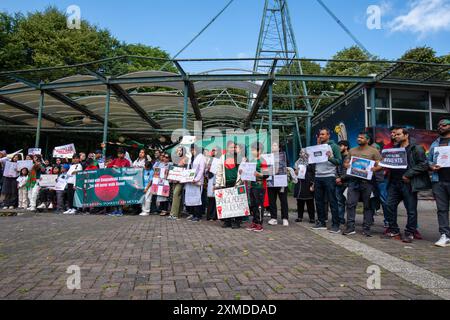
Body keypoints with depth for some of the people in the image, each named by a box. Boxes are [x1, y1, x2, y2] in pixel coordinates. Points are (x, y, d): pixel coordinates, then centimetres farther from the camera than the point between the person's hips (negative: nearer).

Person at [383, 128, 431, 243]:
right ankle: (394, 231, 16)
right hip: (394, 182, 6)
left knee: (411, 209, 1)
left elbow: (424, 164, -11)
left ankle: (410, 233, 12)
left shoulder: (416, 149, -2)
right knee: (390, 206, 4)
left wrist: (408, 174, -15)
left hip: (408, 183, -6)